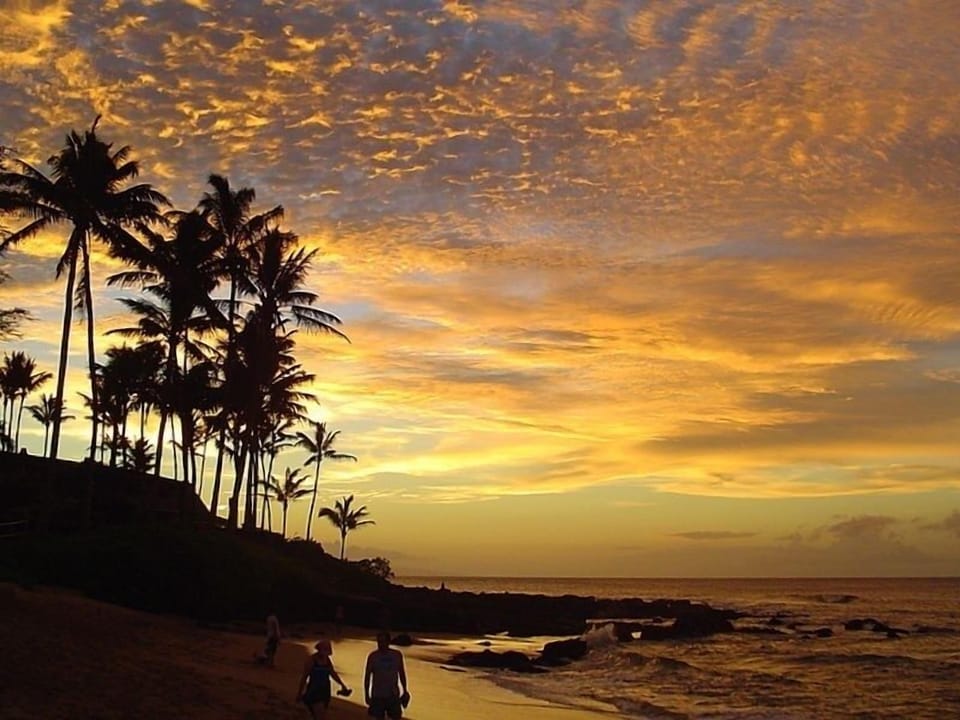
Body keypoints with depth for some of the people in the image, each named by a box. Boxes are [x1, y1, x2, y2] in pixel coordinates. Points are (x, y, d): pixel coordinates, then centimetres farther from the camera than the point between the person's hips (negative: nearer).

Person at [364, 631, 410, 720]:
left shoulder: (397, 655, -4)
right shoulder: (373, 656, -9)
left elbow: (401, 673, 7)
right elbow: (367, 676, -4)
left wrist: (405, 690, 9)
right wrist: (366, 695, -5)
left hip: (393, 694, 1)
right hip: (378, 695, -1)